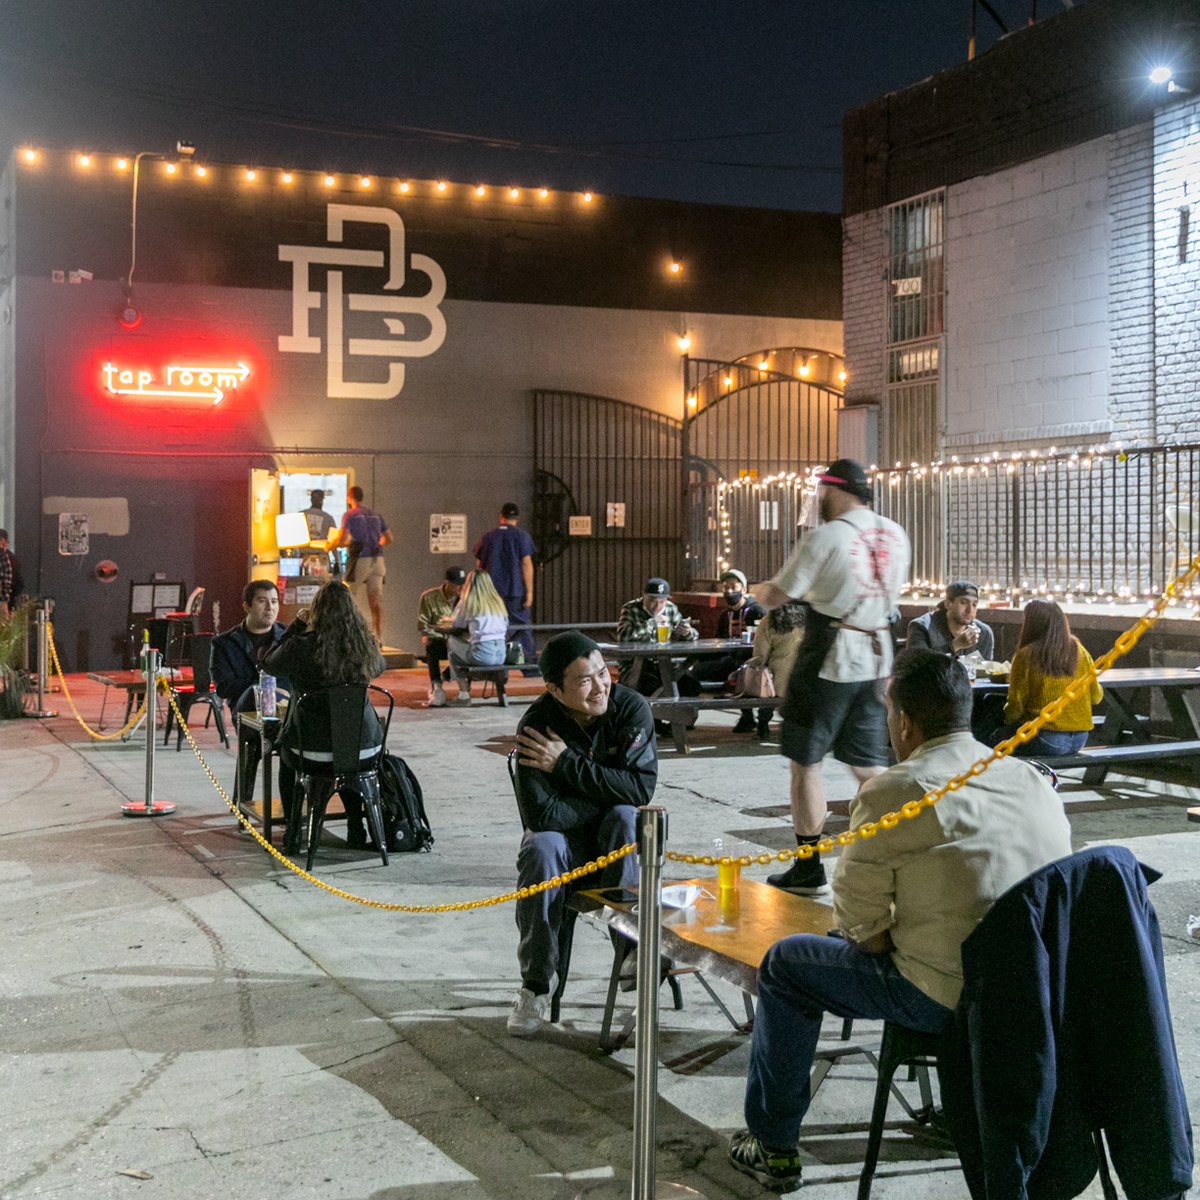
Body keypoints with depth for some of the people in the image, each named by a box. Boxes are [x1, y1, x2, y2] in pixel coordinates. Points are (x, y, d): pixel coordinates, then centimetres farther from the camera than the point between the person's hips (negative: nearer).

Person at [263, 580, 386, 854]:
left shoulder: (300, 646, -17)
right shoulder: (365, 646, -7)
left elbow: (269, 662, 5)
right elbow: (380, 667, 18)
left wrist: (297, 624, 8)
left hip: (312, 746, -2)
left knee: (286, 750, 34)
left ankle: (293, 835, 31)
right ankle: (356, 830, 34)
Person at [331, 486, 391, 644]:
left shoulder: (349, 515, -2)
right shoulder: (375, 515, 16)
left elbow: (342, 539, -12)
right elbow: (389, 538, 18)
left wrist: (330, 546, 5)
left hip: (360, 560, -5)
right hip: (377, 560, 5)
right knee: (376, 601, 3)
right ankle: (379, 638, -1)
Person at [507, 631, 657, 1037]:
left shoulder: (630, 707, -16)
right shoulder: (536, 726, -20)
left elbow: (642, 789, -25)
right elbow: (541, 814, -28)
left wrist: (568, 764, -26)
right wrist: (607, 795, -19)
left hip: (616, 837, 1)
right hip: (566, 839, -1)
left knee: (626, 817, -32)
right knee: (540, 849, -33)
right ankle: (537, 981, -16)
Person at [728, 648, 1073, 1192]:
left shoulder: (890, 793, -14)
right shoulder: (1035, 781, 5)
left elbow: (856, 923, -11)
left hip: (944, 1002, -7)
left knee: (785, 965, 13)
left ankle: (773, 1147, 23)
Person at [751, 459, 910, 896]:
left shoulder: (826, 538, -13)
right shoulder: (895, 536, 7)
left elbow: (775, 597, -11)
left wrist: (759, 590, 13)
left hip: (828, 662, -6)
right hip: (875, 661, 6)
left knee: (805, 762, 4)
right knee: (868, 765, 14)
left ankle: (809, 868, 8)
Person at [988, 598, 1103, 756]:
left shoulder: (1026, 656, -12)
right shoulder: (1079, 651, 2)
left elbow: (1016, 705, -9)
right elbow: (1096, 697, 8)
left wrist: (1008, 719, 12)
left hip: (1046, 740, -6)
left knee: (996, 739, 19)